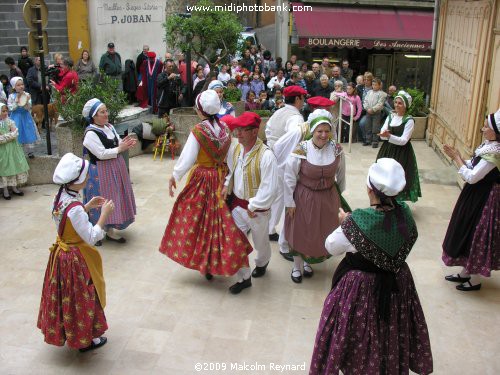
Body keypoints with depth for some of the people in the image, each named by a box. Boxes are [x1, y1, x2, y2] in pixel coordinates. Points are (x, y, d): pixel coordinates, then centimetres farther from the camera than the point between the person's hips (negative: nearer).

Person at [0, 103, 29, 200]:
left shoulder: (9, 121, 4)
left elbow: (16, 133, -6)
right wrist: (10, 135, -16)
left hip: (13, 148, 3)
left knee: (15, 166, 6)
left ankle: (14, 188, 18)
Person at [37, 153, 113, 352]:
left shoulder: (59, 198, -4)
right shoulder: (74, 207, -31)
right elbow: (91, 237, -26)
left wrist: (87, 206, 7)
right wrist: (104, 214, -22)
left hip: (61, 253, 8)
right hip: (76, 260, -8)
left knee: (66, 296, 24)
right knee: (80, 297, 10)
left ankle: (65, 332, 43)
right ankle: (85, 340, 29)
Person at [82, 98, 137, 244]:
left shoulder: (109, 127, 7)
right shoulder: (90, 134, -18)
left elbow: (117, 144, 12)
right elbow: (101, 154, -24)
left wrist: (125, 144, -10)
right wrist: (120, 148, -20)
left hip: (115, 169, 8)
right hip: (100, 172, -8)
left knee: (115, 199, 14)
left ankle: (110, 230, 28)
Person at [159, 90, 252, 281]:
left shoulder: (198, 131, -19)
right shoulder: (225, 128, -3)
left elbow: (187, 158, -17)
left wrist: (174, 176, -4)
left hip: (201, 181, -5)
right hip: (221, 179, 5)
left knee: (200, 220, 12)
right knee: (221, 219, 15)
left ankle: (204, 263, 24)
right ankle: (219, 261, 26)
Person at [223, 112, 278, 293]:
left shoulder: (266, 155, -25)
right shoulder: (235, 149, -4)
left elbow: (269, 188, -24)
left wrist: (253, 206, -20)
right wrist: (227, 185, -1)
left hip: (257, 208, -5)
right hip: (237, 203, 5)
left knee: (260, 242, 19)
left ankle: (262, 263, 52)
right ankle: (244, 278, 23)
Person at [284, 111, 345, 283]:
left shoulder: (337, 150, -12)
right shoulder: (300, 150, -22)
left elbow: (341, 175, 4)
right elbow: (289, 177, -13)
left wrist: (340, 194, 15)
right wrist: (289, 202, -10)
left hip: (328, 198, 3)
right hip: (304, 198, -3)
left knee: (322, 232, 18)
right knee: (300, 231, 13)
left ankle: (308, 262, 45)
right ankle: (297, 266, 37)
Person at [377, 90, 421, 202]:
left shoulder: (409, 120, -12)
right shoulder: (390, 116, 6)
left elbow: (403, 140, -19)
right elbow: (382, 133, 2)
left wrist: (389, 136, -31)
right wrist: (384, 134, -21)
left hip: (402, 153, -6)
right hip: (387, 150, 6)